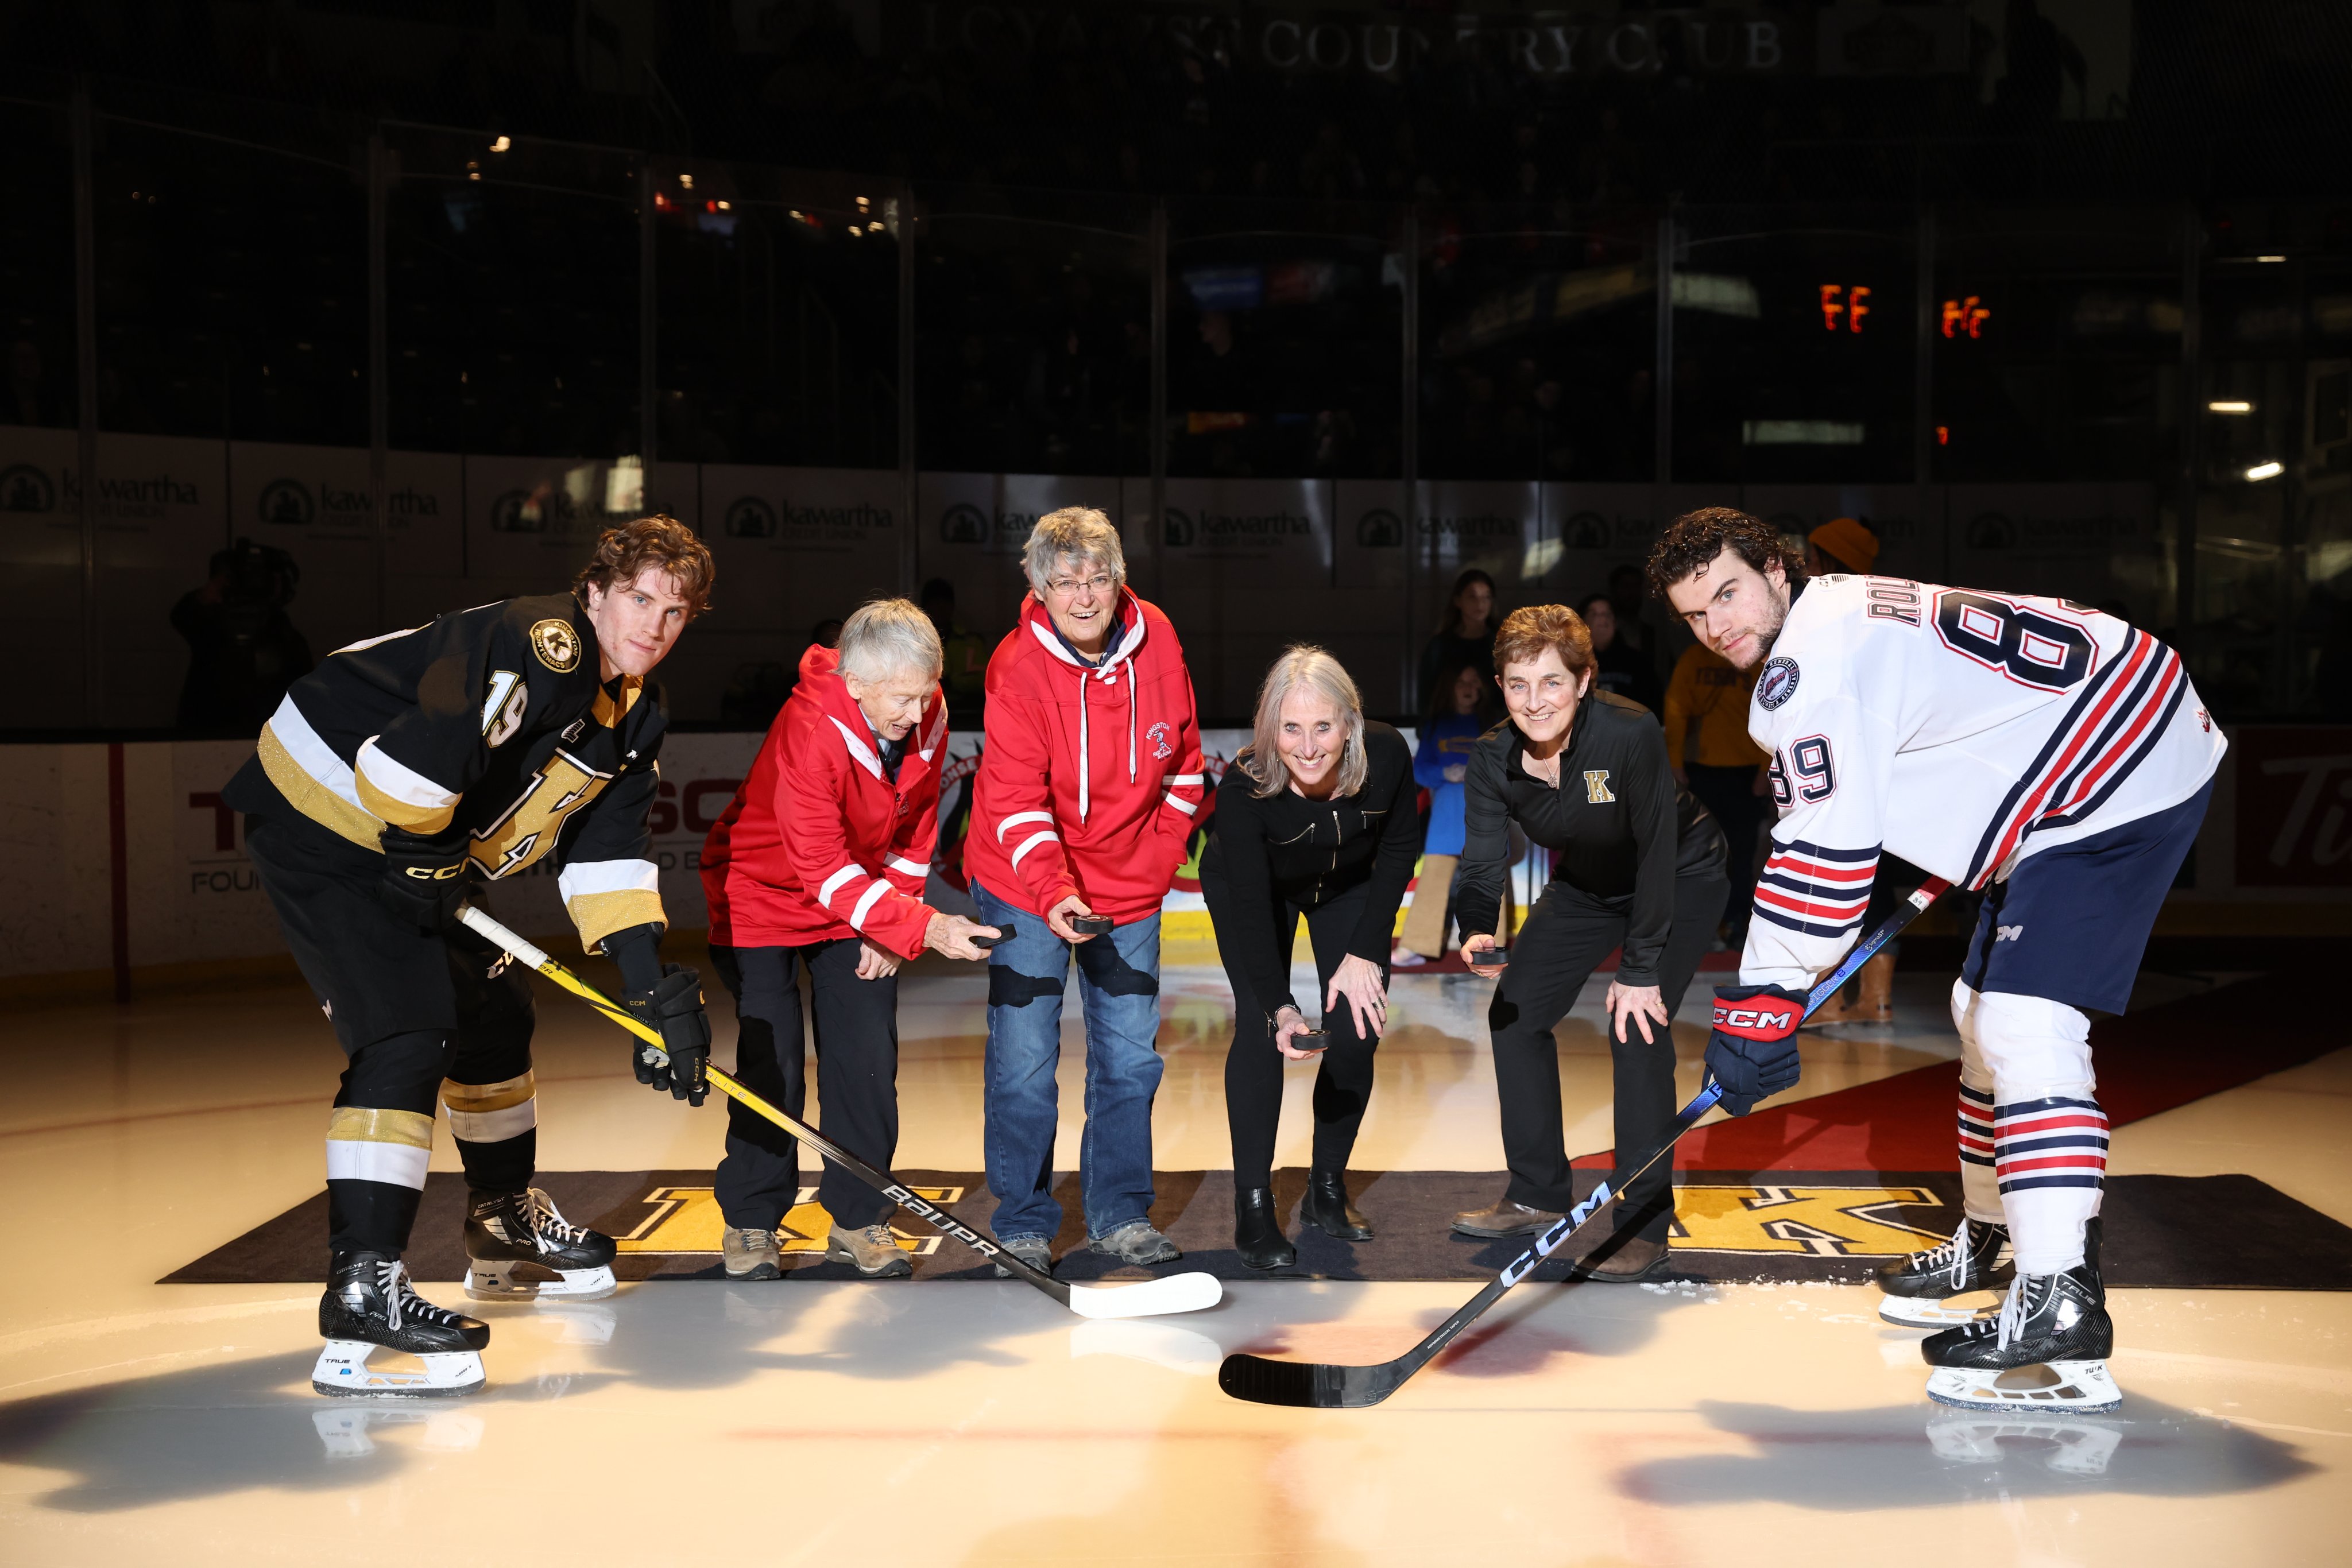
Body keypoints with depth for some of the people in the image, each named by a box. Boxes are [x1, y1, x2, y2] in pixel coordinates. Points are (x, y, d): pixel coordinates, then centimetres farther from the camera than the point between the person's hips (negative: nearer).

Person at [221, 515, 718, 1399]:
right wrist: (424, 857, -19)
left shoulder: (631, 715, 6)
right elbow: (420, 750, -37)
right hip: (324, 820, -10)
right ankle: (362, 1289, -25)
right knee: (408, 1033, -21)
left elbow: (607, 852, 8)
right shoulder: (545, 647, -25)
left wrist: (655, 991, 0)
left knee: (493, 1010, 19)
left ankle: (506, 1227, 37)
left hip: (418, 848, 10)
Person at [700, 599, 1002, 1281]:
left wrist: (890, 931, -6)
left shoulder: (927, 716, -15)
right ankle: (751, 1223, 11)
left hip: (863, 904, 5)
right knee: (772, 1067, -6)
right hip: (764, 897, -5)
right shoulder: (809, 732, -33)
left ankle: (859, 1220, 12)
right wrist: (923, 927, -40)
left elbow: (914, 831, 0)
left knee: (868, 1063, 0)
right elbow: (824, 871, -33)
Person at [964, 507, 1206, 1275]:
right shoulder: (1018, 666, -19)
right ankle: (1023, 1224, 13)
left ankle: (1119, 1213, 25)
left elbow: (1183, 752, 9)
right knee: (1024, 1060, -2)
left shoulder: (1157, 640, -6)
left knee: (1129, 1055, 10)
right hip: (1026, 890, -4)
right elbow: (1016, 799, -22)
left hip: (1130, 889, 4)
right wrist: (1053, 893, -34)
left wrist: (1162, 849, 5)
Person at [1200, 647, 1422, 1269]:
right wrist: (1281, 1008, -41)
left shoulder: (1387, 756, -31)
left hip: (1349, 887, 3)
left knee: (1356, 1030, -6)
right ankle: (1253, 1206, -8)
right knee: (1260, 1028, -15)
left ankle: (1327, 1190, 11)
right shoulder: (1242, 788, -37)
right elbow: (1251, 908, -32)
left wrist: (1365, 952, -15)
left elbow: (1400, 847, -12)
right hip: (1250, 890, -2)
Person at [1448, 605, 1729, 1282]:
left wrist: (1641, 970, -27)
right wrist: (1478, 933, -39)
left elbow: (1658, 853, -29)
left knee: (1637, 1029, -19)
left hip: (1682, 879, -6)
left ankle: (1645, 1226, -9)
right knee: (1515, 1011, 2)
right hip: (1586, 884, 6)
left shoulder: (1632, 735, -35)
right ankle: (1538, 1194, 19)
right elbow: (1482, 860, -17)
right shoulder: (1493, 762, -19)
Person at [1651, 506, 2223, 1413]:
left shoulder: (1812, 661, -19)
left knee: (2025, 1022, -21)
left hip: (2121, 779, -11)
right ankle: (1987, 1242, 33)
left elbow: (1825, 852, -23)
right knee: (1985, 1012, 18)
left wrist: (1761, 1002, -19)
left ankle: (2059, 1306, -27)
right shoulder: (1840, 618, 13)